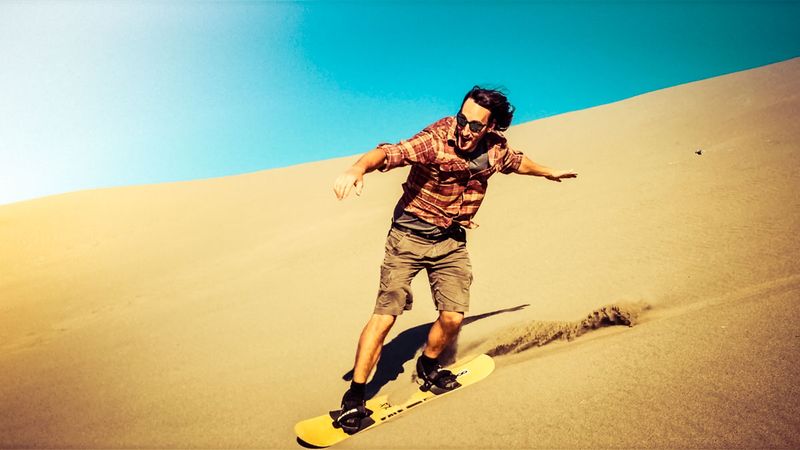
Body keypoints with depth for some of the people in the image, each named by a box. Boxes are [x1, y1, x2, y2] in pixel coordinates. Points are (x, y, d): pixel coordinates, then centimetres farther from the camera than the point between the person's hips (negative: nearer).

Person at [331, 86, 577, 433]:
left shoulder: (495, 148, -4)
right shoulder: (436, 139, -23)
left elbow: (516, 162, 20)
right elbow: (390, 152, -39)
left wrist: (549, 172, 38)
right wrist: (358, 168, -60)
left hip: (451, 240, 5)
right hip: (410, 235, -5)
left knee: (453, 317, 0)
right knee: (386, 314, -11)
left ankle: (427, 366, 33)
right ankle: (355, 396, 3)